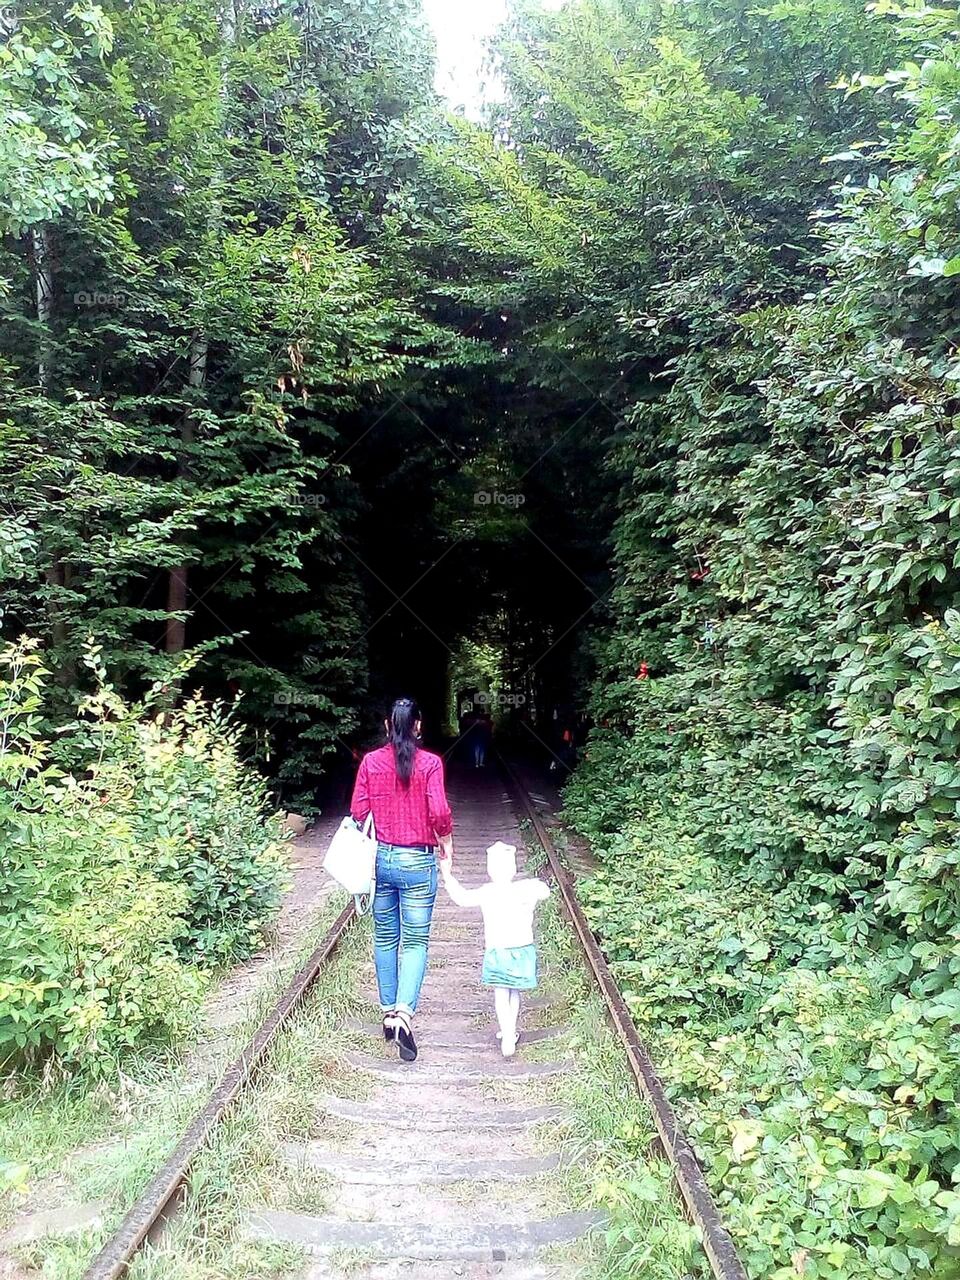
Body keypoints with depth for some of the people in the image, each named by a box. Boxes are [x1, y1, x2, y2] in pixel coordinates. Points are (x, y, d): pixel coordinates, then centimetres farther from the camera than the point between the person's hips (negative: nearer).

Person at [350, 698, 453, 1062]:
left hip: (380, 858, 3)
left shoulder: (370, 761, -2)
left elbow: (358, 811, -3)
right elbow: (438, 812, -15)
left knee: (385, 937, 16)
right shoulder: (430, 763, -10)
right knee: (415, 941, 4)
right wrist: (446, 844, 1)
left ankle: (388, 1014, 25)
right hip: (418, 862, -3)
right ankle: (404, 1014, -11)